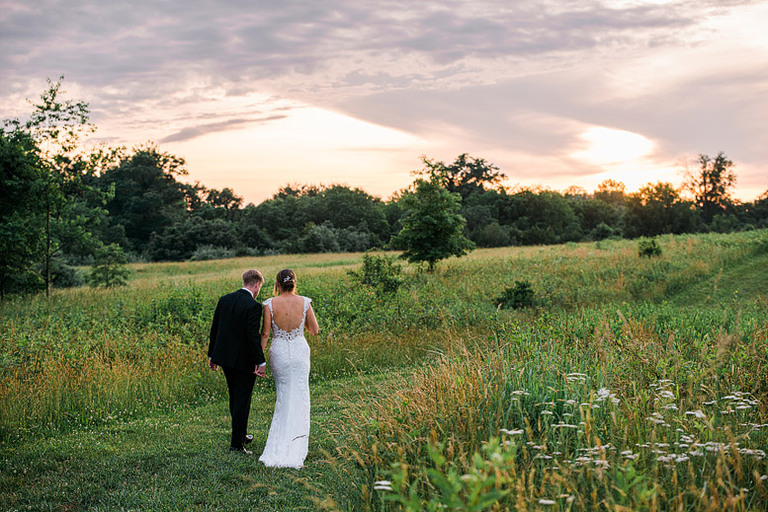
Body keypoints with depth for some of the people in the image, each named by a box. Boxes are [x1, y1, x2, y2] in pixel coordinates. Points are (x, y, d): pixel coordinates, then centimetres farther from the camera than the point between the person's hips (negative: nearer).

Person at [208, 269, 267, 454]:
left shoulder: (224, 299, 3)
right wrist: (261, 362, -15)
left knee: (235, 397, 22)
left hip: (225, 357, 7)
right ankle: (236, 443, 8)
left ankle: (241, 434, 37)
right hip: (244, 360, -7)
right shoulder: (253, 306, -18)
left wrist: (212, 355, 16)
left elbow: (214, 329, 8)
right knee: (242, 400, 4)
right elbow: (254, 336, -21)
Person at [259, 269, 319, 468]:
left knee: (283, 396, 16)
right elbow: (314, 330, 1)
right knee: (299, 397, 7)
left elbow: (265, 333, -6)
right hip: (300, 351, 0)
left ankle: (278, 448, 21)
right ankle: (294, 450, 5)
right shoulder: (304, 302, -7)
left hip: (279, 352, 1)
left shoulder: (270, 304, -9)